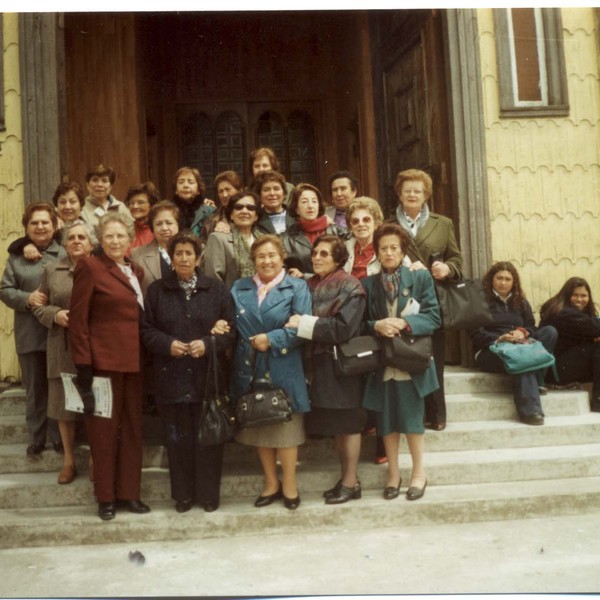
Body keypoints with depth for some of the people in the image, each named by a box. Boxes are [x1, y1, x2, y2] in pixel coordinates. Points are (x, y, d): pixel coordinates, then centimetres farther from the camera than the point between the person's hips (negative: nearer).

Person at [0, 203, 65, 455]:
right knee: (35, 388, 11)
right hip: (29, 334, 2)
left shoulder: (65, 253, -1)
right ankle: (36, 438, 22)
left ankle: (58, 436, 20)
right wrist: (27, 299, -14)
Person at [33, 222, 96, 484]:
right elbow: (39, 306, 10)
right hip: (63, 349, 3)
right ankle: (69, 460, 23)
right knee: (64, 404, 9)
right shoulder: (51, 269, 9)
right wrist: (55, 314, -9)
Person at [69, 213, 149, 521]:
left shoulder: (135, 270, 14)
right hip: (103, 360, -6)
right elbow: (77, 319, -9)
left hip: (133, 360, 6)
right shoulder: (90, 267, -4)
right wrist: (83, 365, -14)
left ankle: (128, 493, 21)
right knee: (104, 429, 4)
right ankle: (106, 497, 15)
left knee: (132, 427, 10)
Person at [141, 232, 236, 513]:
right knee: (178, 437, 7)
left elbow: (230, 329, 2)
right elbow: (146, 330, 5)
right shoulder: (157, 290, 7)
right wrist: (167, 344, -12)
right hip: (171, 377, 1)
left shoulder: (216, 289, 5)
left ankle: (208, 494, 19)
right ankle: (182, 494, 21)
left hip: (208, 377, 0)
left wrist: (207, 344, -14)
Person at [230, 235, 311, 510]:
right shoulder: (239, 288, 10)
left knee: (285, 426, 5)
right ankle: (270, 482, 28)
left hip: (283, 370, -4)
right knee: (258, 426, 12)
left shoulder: (297, 287, -1)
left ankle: (289, 484, 21)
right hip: (250, 369, 4)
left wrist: (271, 339, -15)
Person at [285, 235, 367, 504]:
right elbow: (298, 320, 13)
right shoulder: (310, 285, 10)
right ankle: (346, 477, 25)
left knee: (346, 424, 1)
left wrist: (304, 323, -19)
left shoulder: (349, 286, -9)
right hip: (320, 362, 6)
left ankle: (351, 482, 12)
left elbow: (343, 327, -18)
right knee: (335, 425, 13)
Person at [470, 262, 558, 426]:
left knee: (550, 331, -17)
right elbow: (476, 333, -7)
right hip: (490, 350, -6)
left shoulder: (520, 301, 20)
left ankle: (534, 383, -28)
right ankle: (530, 410, -44)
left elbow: (531, 326, 14)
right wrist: (498, 339, -24)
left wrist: (523, 332, -11)